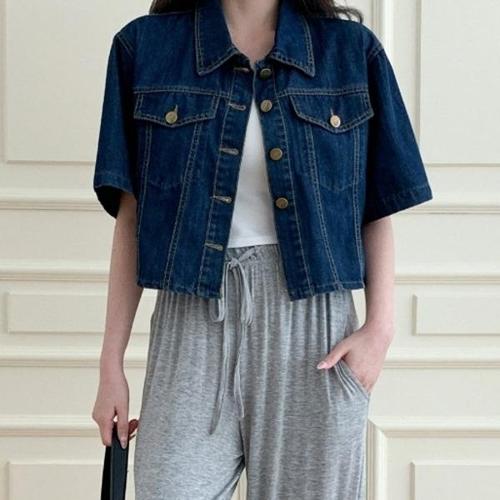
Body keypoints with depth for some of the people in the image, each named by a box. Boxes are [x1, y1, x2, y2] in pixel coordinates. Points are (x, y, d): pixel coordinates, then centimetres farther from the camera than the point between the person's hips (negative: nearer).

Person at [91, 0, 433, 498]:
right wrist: (112, 363, 3)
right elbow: (130, 215, 5)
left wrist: (380, 327, -6)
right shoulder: (146, 45, 4)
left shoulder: (352, 48, 5)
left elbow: (380, 209, 7)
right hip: (195, 326, 0)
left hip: (314, 329, 0)